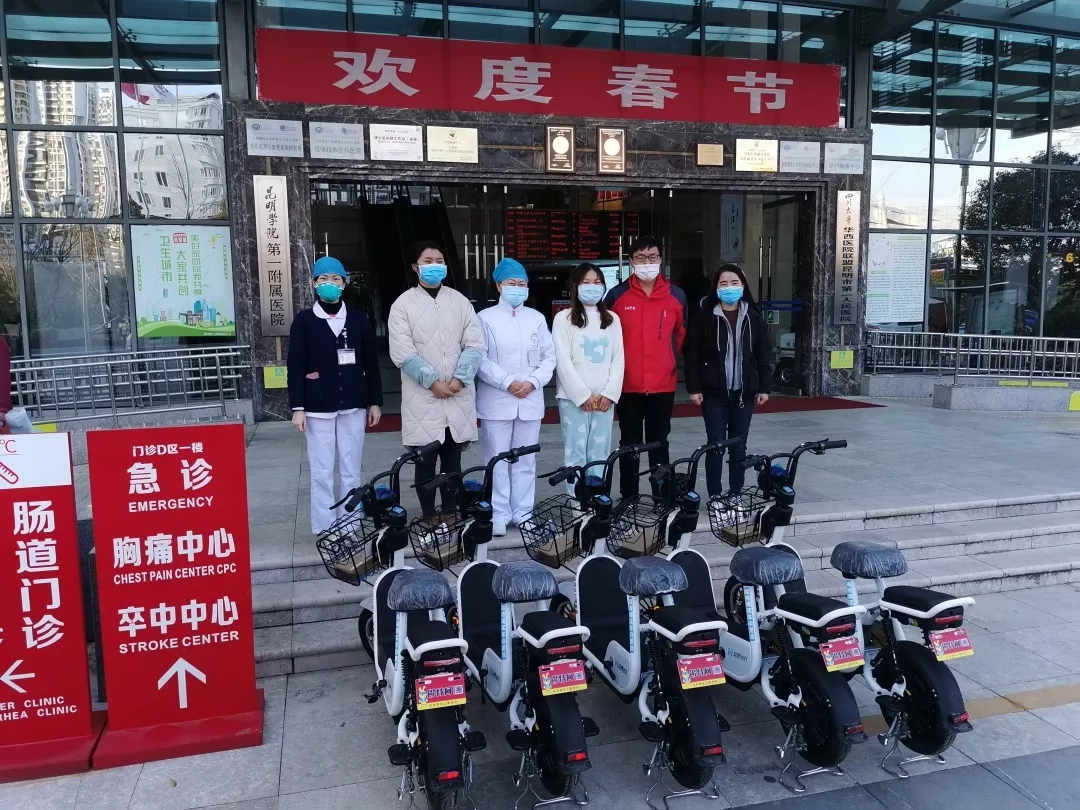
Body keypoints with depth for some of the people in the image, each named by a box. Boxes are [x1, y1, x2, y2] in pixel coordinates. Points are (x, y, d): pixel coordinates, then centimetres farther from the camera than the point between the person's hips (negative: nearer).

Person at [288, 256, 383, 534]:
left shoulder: (358, 319, 7)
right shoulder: (304, 321, 1)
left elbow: (371, 363, 9)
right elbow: (295, 368, -1)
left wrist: (375, 401, 6)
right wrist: (297, 408, -7)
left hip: (353, 406, 2)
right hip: (318, 408, -1)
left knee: (352, 470, 6)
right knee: (322, 472, 1)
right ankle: (325, 528, 10)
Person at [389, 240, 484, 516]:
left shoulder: (460, 301, 10)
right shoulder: (403, 304, 1)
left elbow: (474, 345, 3)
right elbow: (402, 353, -8)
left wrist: (459, 378, -11)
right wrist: (432, 381, -15)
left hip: (458, 398, 3)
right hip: (423, 398, -3)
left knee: (453, 460, 11)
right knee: (425, 463, 4)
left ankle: (451, 512, 21)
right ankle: (429, 516, 14)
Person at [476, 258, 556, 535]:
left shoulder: (536, 318, 12)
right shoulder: (486, 318, 0)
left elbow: (549, 356, 8)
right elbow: (480, 358, -8)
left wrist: (532, 382, -8)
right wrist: (507, 382, -15)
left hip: (530, 400, 4)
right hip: (496, 401, -3)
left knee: (526, 460, 9)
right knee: (497, 460, 0)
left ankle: (523, 513, 18)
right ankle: (499, 515, 8)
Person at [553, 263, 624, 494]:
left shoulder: (612, 319, 13)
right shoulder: (563, 319, 1)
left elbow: (618, 359, 8)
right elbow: (562, 361, -6)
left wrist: (609, 393, -4)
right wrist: (583, 395, -11)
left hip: (605, 398, 3)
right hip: (574, 398, -3)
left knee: (600, 455, 5)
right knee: (575, 454, -3)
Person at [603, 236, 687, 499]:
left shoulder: (676, 296, 2)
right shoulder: (617, 295, -3)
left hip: (663, 384, 1)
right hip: (628, 384, -1)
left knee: (659, 442, 11)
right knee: (630, 444, 8)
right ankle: (628, 499, 18)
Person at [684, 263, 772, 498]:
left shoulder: (753, 317, 6)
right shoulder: (704, 316, -3)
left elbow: (764, 353, 8)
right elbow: (692, 353, -4)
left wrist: (764, 387, 3)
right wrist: (694, 388, -9)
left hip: (744, 392, 3)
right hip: (714, 392, -3)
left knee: (739, 447, 9)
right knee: (716, 446, 0)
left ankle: (736, 495, 20)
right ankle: (715, 497, 11)